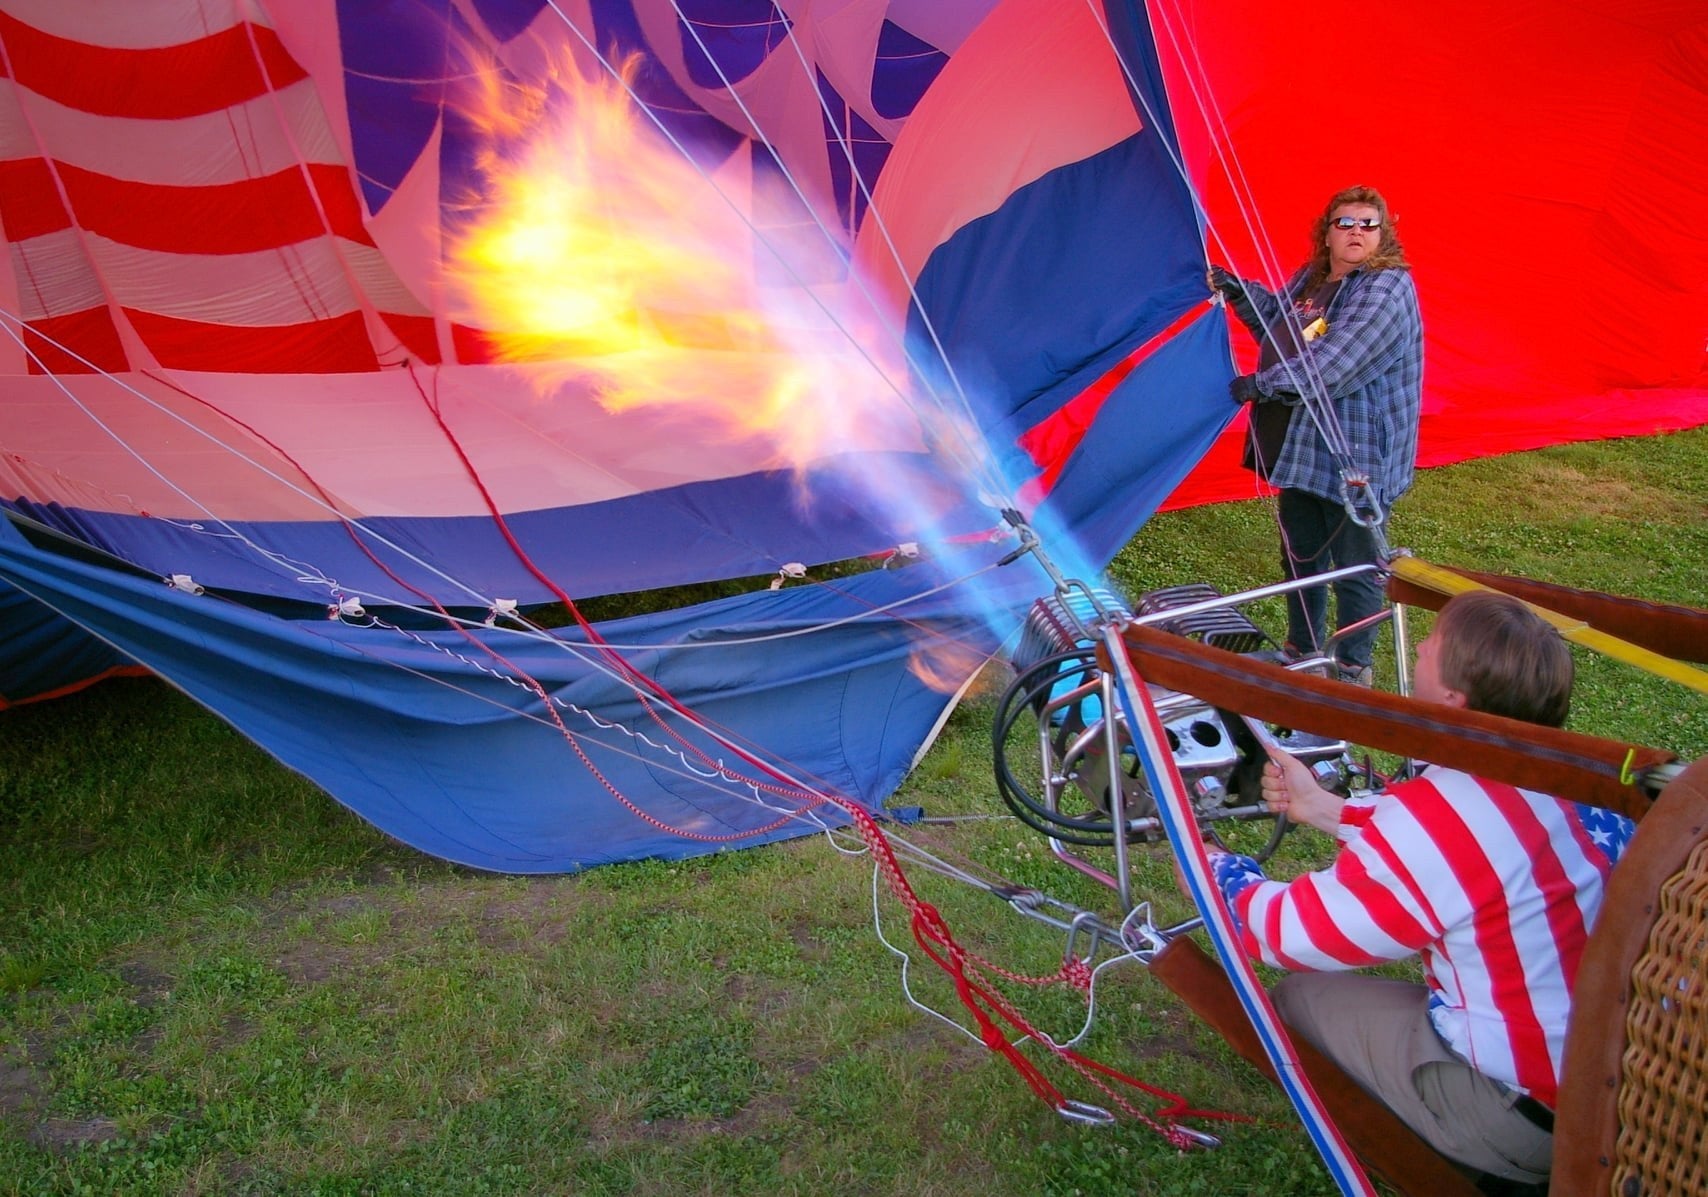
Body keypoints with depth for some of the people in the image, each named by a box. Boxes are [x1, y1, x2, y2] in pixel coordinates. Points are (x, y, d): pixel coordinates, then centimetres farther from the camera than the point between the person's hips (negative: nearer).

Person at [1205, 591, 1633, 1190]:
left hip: (1533, 1121, -7)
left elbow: (1292, 933, -13)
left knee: (1303, 996, 3)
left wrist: (1208, 862, 3)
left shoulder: (1439, 811, -26)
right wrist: (1328, 810, 19)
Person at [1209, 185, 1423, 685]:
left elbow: (1337, 362, -26)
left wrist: (1264, 383, -22)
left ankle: (1352, 669, 17)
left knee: (1355, 566, 2)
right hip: (1301, 447, 9)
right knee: (1300, 556, 20)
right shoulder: (1308, 279, 9)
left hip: (1356, 455, -8)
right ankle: (1303, 652, 37)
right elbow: (1278, 323, 27)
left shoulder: (1387, 289, -16)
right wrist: (1240, 293, 10)